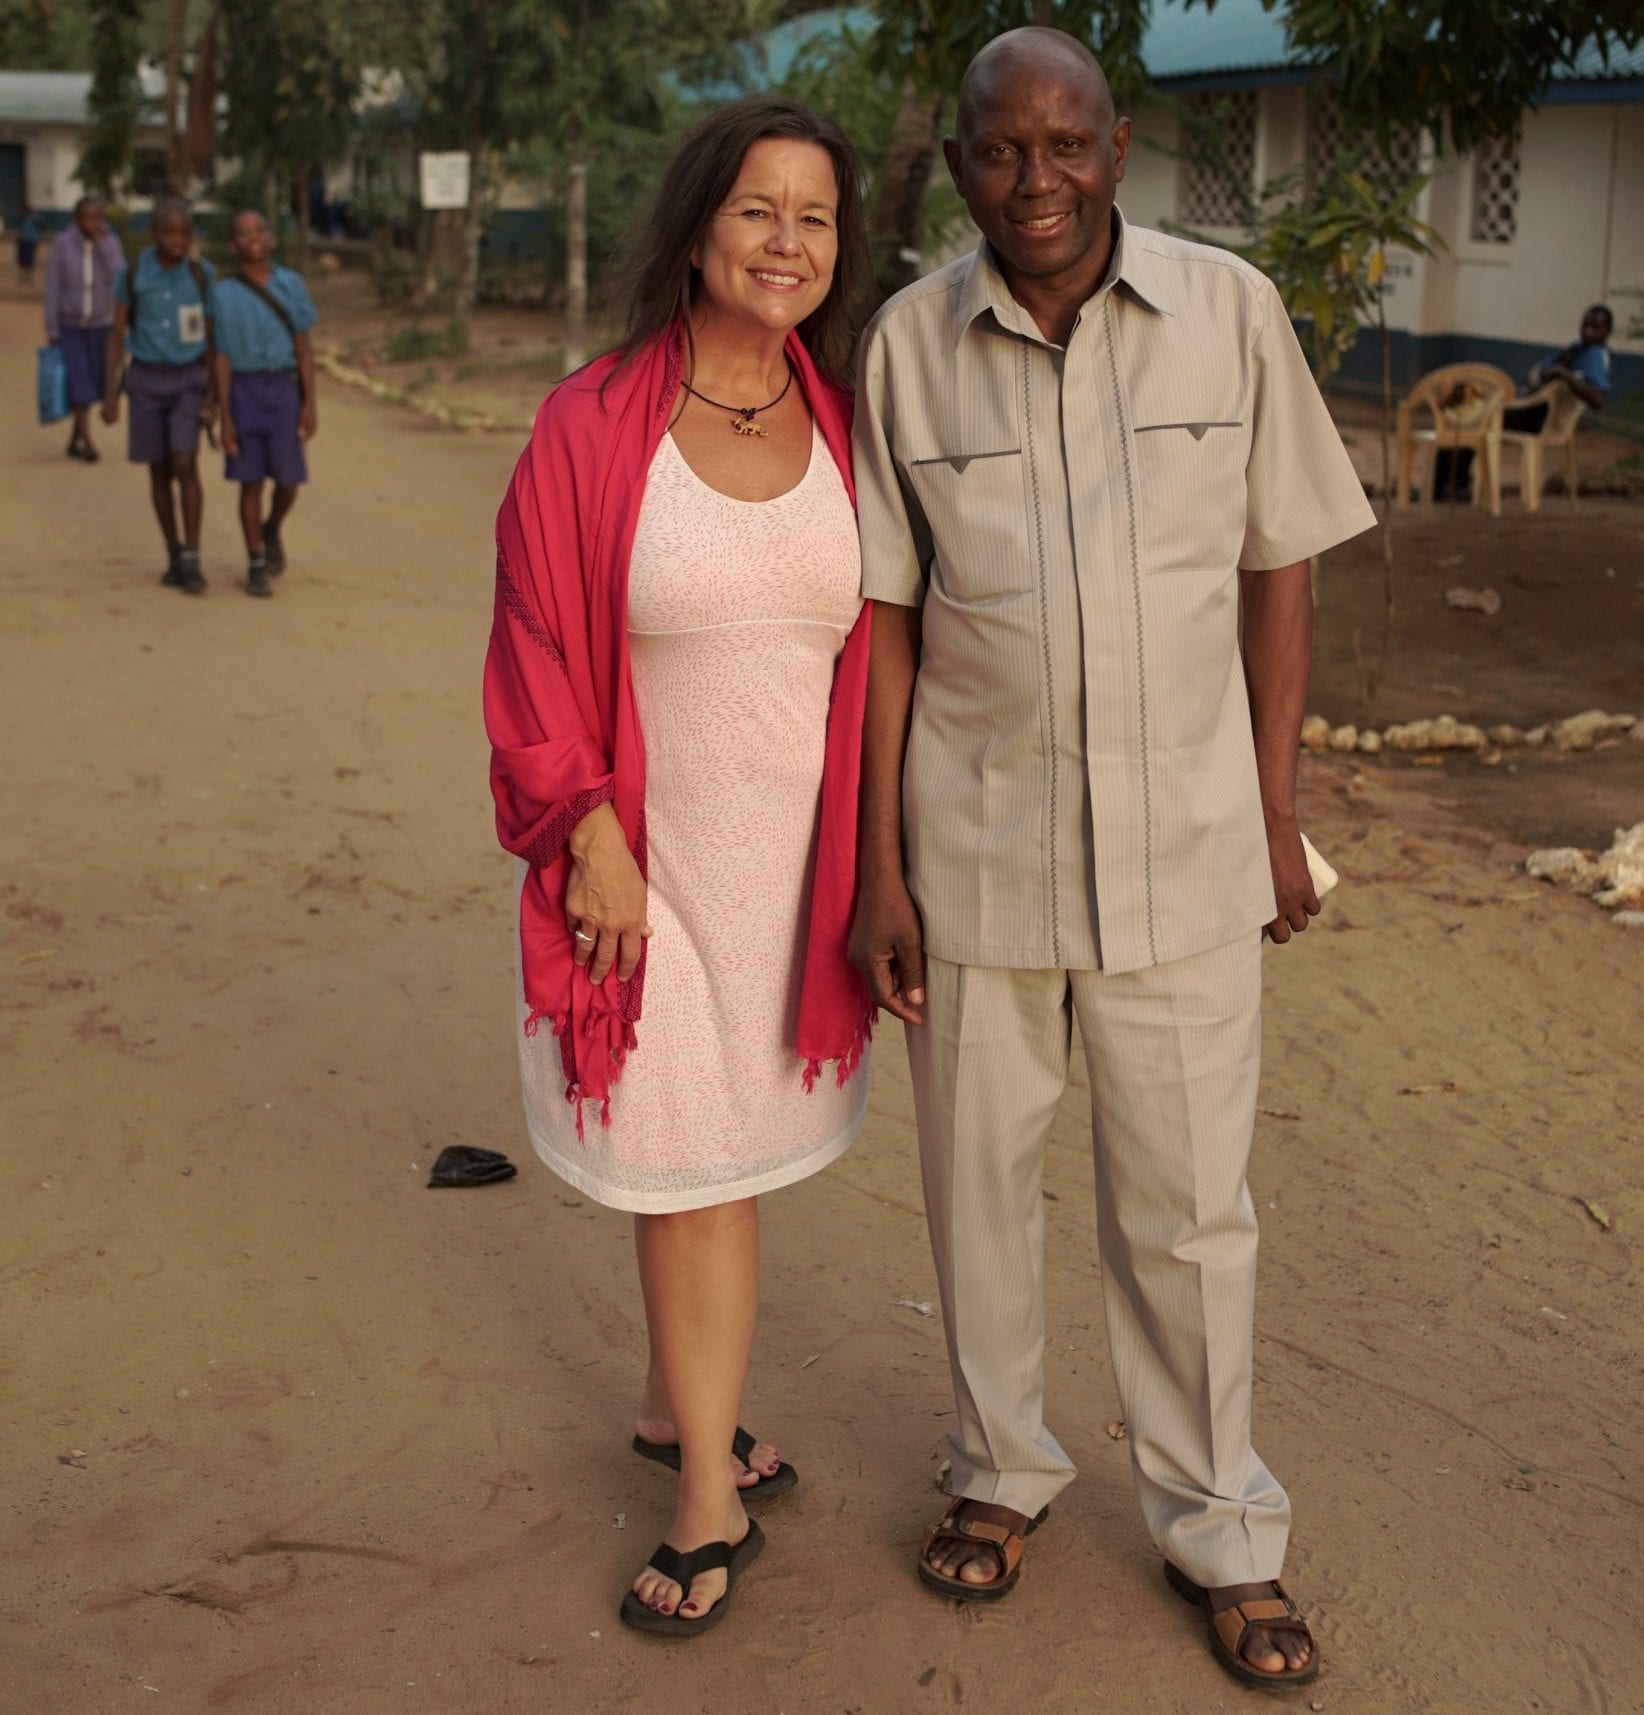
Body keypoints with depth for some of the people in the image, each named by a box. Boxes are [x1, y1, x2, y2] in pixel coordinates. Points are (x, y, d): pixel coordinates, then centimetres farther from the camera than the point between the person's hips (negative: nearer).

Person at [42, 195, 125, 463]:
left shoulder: (110, 242, -7)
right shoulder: (61, 243, -13)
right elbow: (53, 289, -10)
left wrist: (103, 244, -26)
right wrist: (51, 331, -10)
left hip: (100, 326, 2)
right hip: (68, 326, -2)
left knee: (93, 385, 7)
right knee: (79, 386, -13)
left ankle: (74, 440, 22)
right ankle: (88, 444, -11)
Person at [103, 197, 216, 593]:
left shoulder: (203, 274, -5)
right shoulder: (133, 274, -5)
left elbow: (214, 339, -1)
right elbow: (116, 336, -1)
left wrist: (214, 397, -7)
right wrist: (109, 395, -5)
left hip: (189, 382, -1)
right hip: (146, 382, 1)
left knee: (185, 466, -14)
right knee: (159, 471, 6)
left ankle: (191, 562, -9)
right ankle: (175, 556, 19)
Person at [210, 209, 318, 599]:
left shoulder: (291, 285, 2)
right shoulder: (223, 294, -2)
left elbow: (304, 347, 3)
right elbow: (222, 359, -2)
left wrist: (310, 404, -3)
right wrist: (225, 419, -7)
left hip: (283, 391, 1)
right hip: (243, 391, -1)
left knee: (287, 480, 0)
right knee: (251, 481, 0)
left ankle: (272, 530, 32)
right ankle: (256, 567, 10)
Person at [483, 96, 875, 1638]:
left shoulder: (844, 425, 2)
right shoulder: (594, 423, -8)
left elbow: (875, 647, 7)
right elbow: (537, 655, -5)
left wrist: (871, 862, 6)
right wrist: (591, 833, -11)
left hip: (792, 858, 3)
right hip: (650, 860, -3)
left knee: (708, 1160, 14)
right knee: (688, 1171, 6)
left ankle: (674, 1410, 37)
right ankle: (711, 1497, 21)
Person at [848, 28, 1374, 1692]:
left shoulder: (1229, 311, -5)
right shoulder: (908, 342, -4)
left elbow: (1277, 570, 3)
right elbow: (886, 615, -1)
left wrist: (1275, 813, 3)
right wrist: (875, 865, -3)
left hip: (1182, 850, 0)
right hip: (975, 847, 1)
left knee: (1186, 1206, 10)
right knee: (979, 1177, 15)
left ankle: (1217, 1528, 30)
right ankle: (1001, 1470, 38)